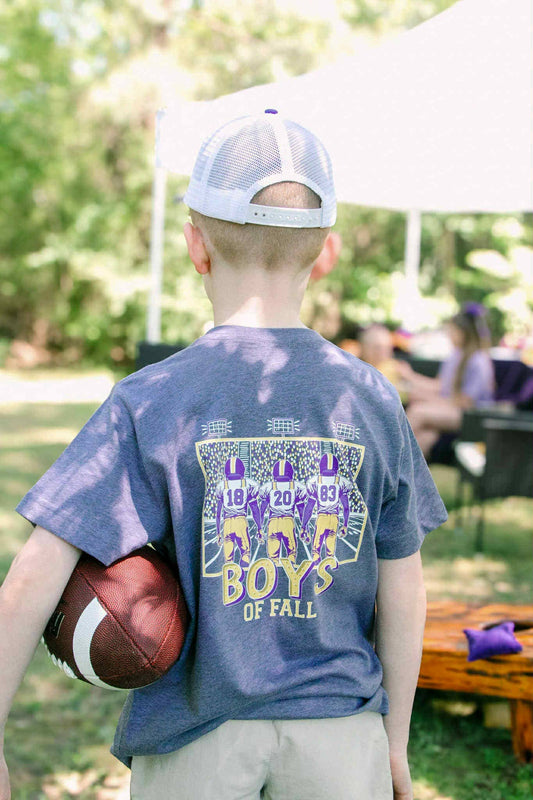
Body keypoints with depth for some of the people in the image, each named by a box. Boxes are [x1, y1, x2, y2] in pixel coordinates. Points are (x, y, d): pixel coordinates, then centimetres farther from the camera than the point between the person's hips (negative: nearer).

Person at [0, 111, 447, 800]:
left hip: (194, 739, -1)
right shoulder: (371, 400, -6)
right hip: (337, 726, 2)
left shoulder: (149, 403, -13)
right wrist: (395, 739, 13)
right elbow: (403, 592, 0)